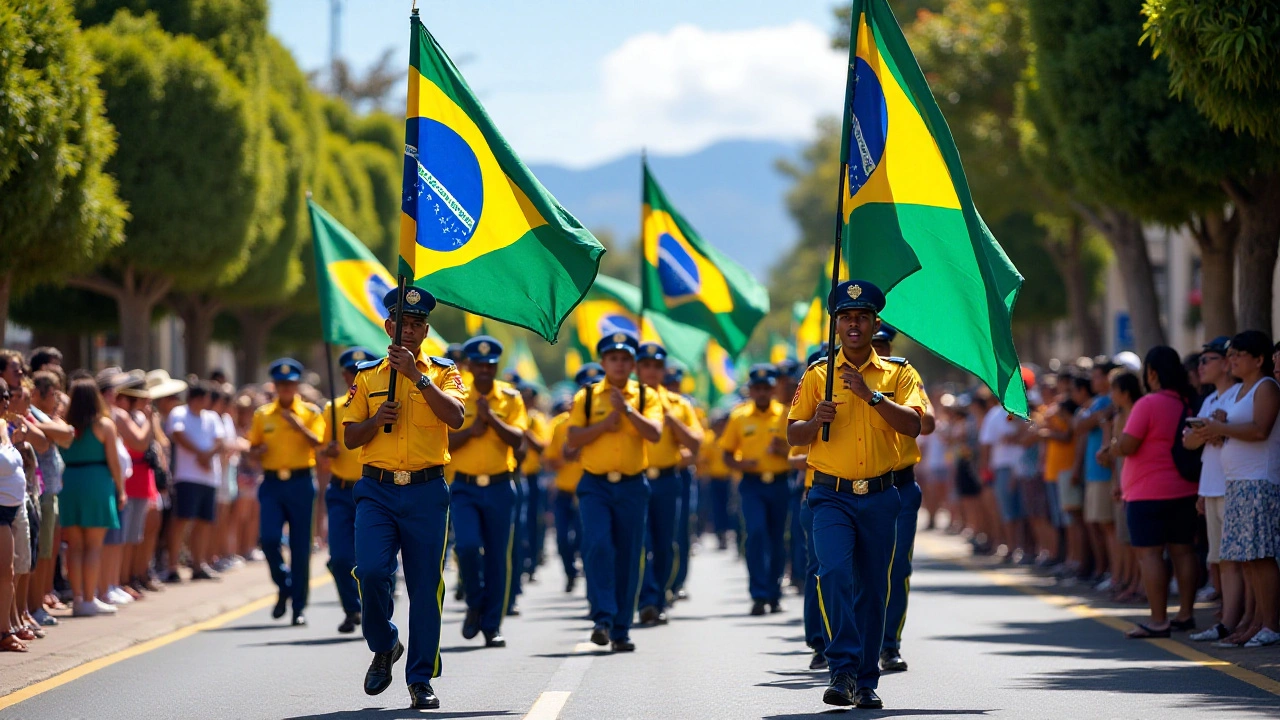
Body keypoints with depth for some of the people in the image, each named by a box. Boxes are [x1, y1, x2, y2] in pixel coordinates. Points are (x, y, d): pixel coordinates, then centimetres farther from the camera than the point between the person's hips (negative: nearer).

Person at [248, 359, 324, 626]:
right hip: (272, 483, 2)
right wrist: (257, 451, -7)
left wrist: (298, 425, -24)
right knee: (268, 538, -14)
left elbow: (319, 444, -11)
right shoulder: (262, 415, 10)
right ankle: (284, 586, 13)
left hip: (300, 483, -2)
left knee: (300, 546, 0)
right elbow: (253, 447, 16)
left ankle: (299, 606, 8)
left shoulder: (310, 413, 3)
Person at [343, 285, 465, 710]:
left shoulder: (443, 373, 8)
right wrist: (376, 419, -9)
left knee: (425, 586, -1)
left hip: (426, 491, -1)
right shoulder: (368, 376, 12)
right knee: (371, 570, -18)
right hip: (377, 491, 1)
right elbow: (350, 438, 10)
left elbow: (455, 417, -12)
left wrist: (417, 376, -17)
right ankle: (384, 647, 8)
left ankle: (421, 679, 8)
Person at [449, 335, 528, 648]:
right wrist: (471, 430, -16)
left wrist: (492, 419, -21)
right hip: (464, 487, -1)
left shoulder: (510, 398, 3)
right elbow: (441, 442, -3)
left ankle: (492, 626, 11)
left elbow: (517, 440, -8)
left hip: (500, 488, 1)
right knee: (467, 545, -18)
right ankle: (475, 605, 6)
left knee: (499, 558, 2)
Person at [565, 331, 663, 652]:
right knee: (598, 545, -20)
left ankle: (621, 631, 11)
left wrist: (627, 410, -20)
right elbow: (572, 440, -4)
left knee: (628, 558, 4)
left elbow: (654, 433, -11)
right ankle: (603, 619, -18)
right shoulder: (586, 397, 5)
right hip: (595, 485, -1)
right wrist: (606, 422, -13)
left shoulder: (646, 397, 6)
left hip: (632, 486, 1)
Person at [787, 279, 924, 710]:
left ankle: (866, 682, 14)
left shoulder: (897, 375, 7)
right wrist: (817, 420, -16)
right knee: (835, 573, -21)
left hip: (879, 497, 1)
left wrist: (871, 395, -19)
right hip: (832, 495, -1)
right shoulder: (818, 375, 7)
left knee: (873, 588, 5)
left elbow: (912, 426, -9)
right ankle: (842, 670, -22)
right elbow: (793, 436, 5)